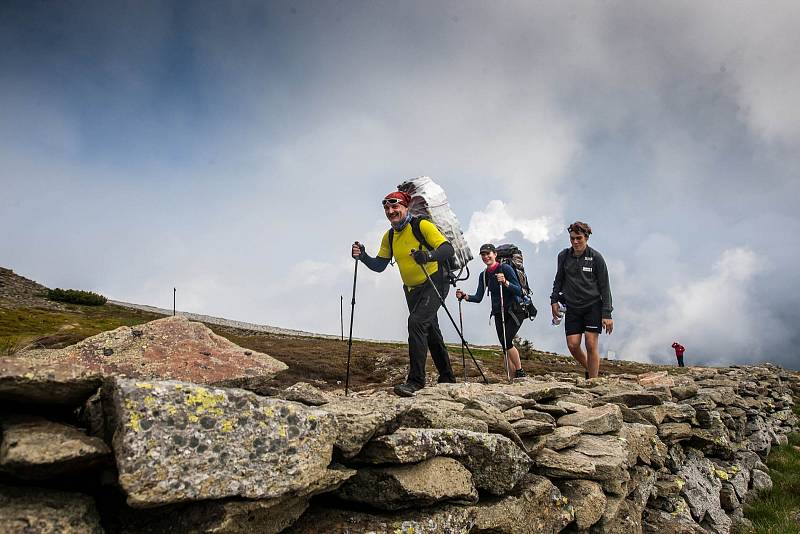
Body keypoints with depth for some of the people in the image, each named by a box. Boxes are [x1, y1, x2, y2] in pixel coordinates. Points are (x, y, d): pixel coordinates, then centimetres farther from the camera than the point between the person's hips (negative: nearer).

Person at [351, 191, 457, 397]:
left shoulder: (422, 225, -13)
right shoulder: (389, 237, 6)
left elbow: (448, 249, -21)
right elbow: (379, 265, 7)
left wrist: (428, 256, -40)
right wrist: (363, 256, -12)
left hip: (434, 284, -7)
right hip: (412, 290, 8)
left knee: (416, 322, -25)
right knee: (430, 333, 15)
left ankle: (416, 381, -22)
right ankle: (447, 378, 30)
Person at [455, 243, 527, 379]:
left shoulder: (506, 269, -11)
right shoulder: (484, 275, 6)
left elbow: (519, 291, -17)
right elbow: (478, 297, 4)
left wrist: (505, 282, -33)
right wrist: (464, 296, -13)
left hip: (514, 311, -6)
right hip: (498, 314, 6)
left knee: (506, 341, -19)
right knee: (505, 345, 1)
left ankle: (520, 373, -7)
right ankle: (514, 377, 5)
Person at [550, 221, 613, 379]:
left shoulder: (596, 257, -5)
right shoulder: (563, 256, 4)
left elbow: (604, 287, -3)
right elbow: (559, 280, 18)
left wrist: (607, 314, -8)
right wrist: (554, 300, 7)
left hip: (593, 306, -3)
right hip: (572, 308, 3)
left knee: (591, 345, -8)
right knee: (572, 345, -3)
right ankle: (590, 369, 25)